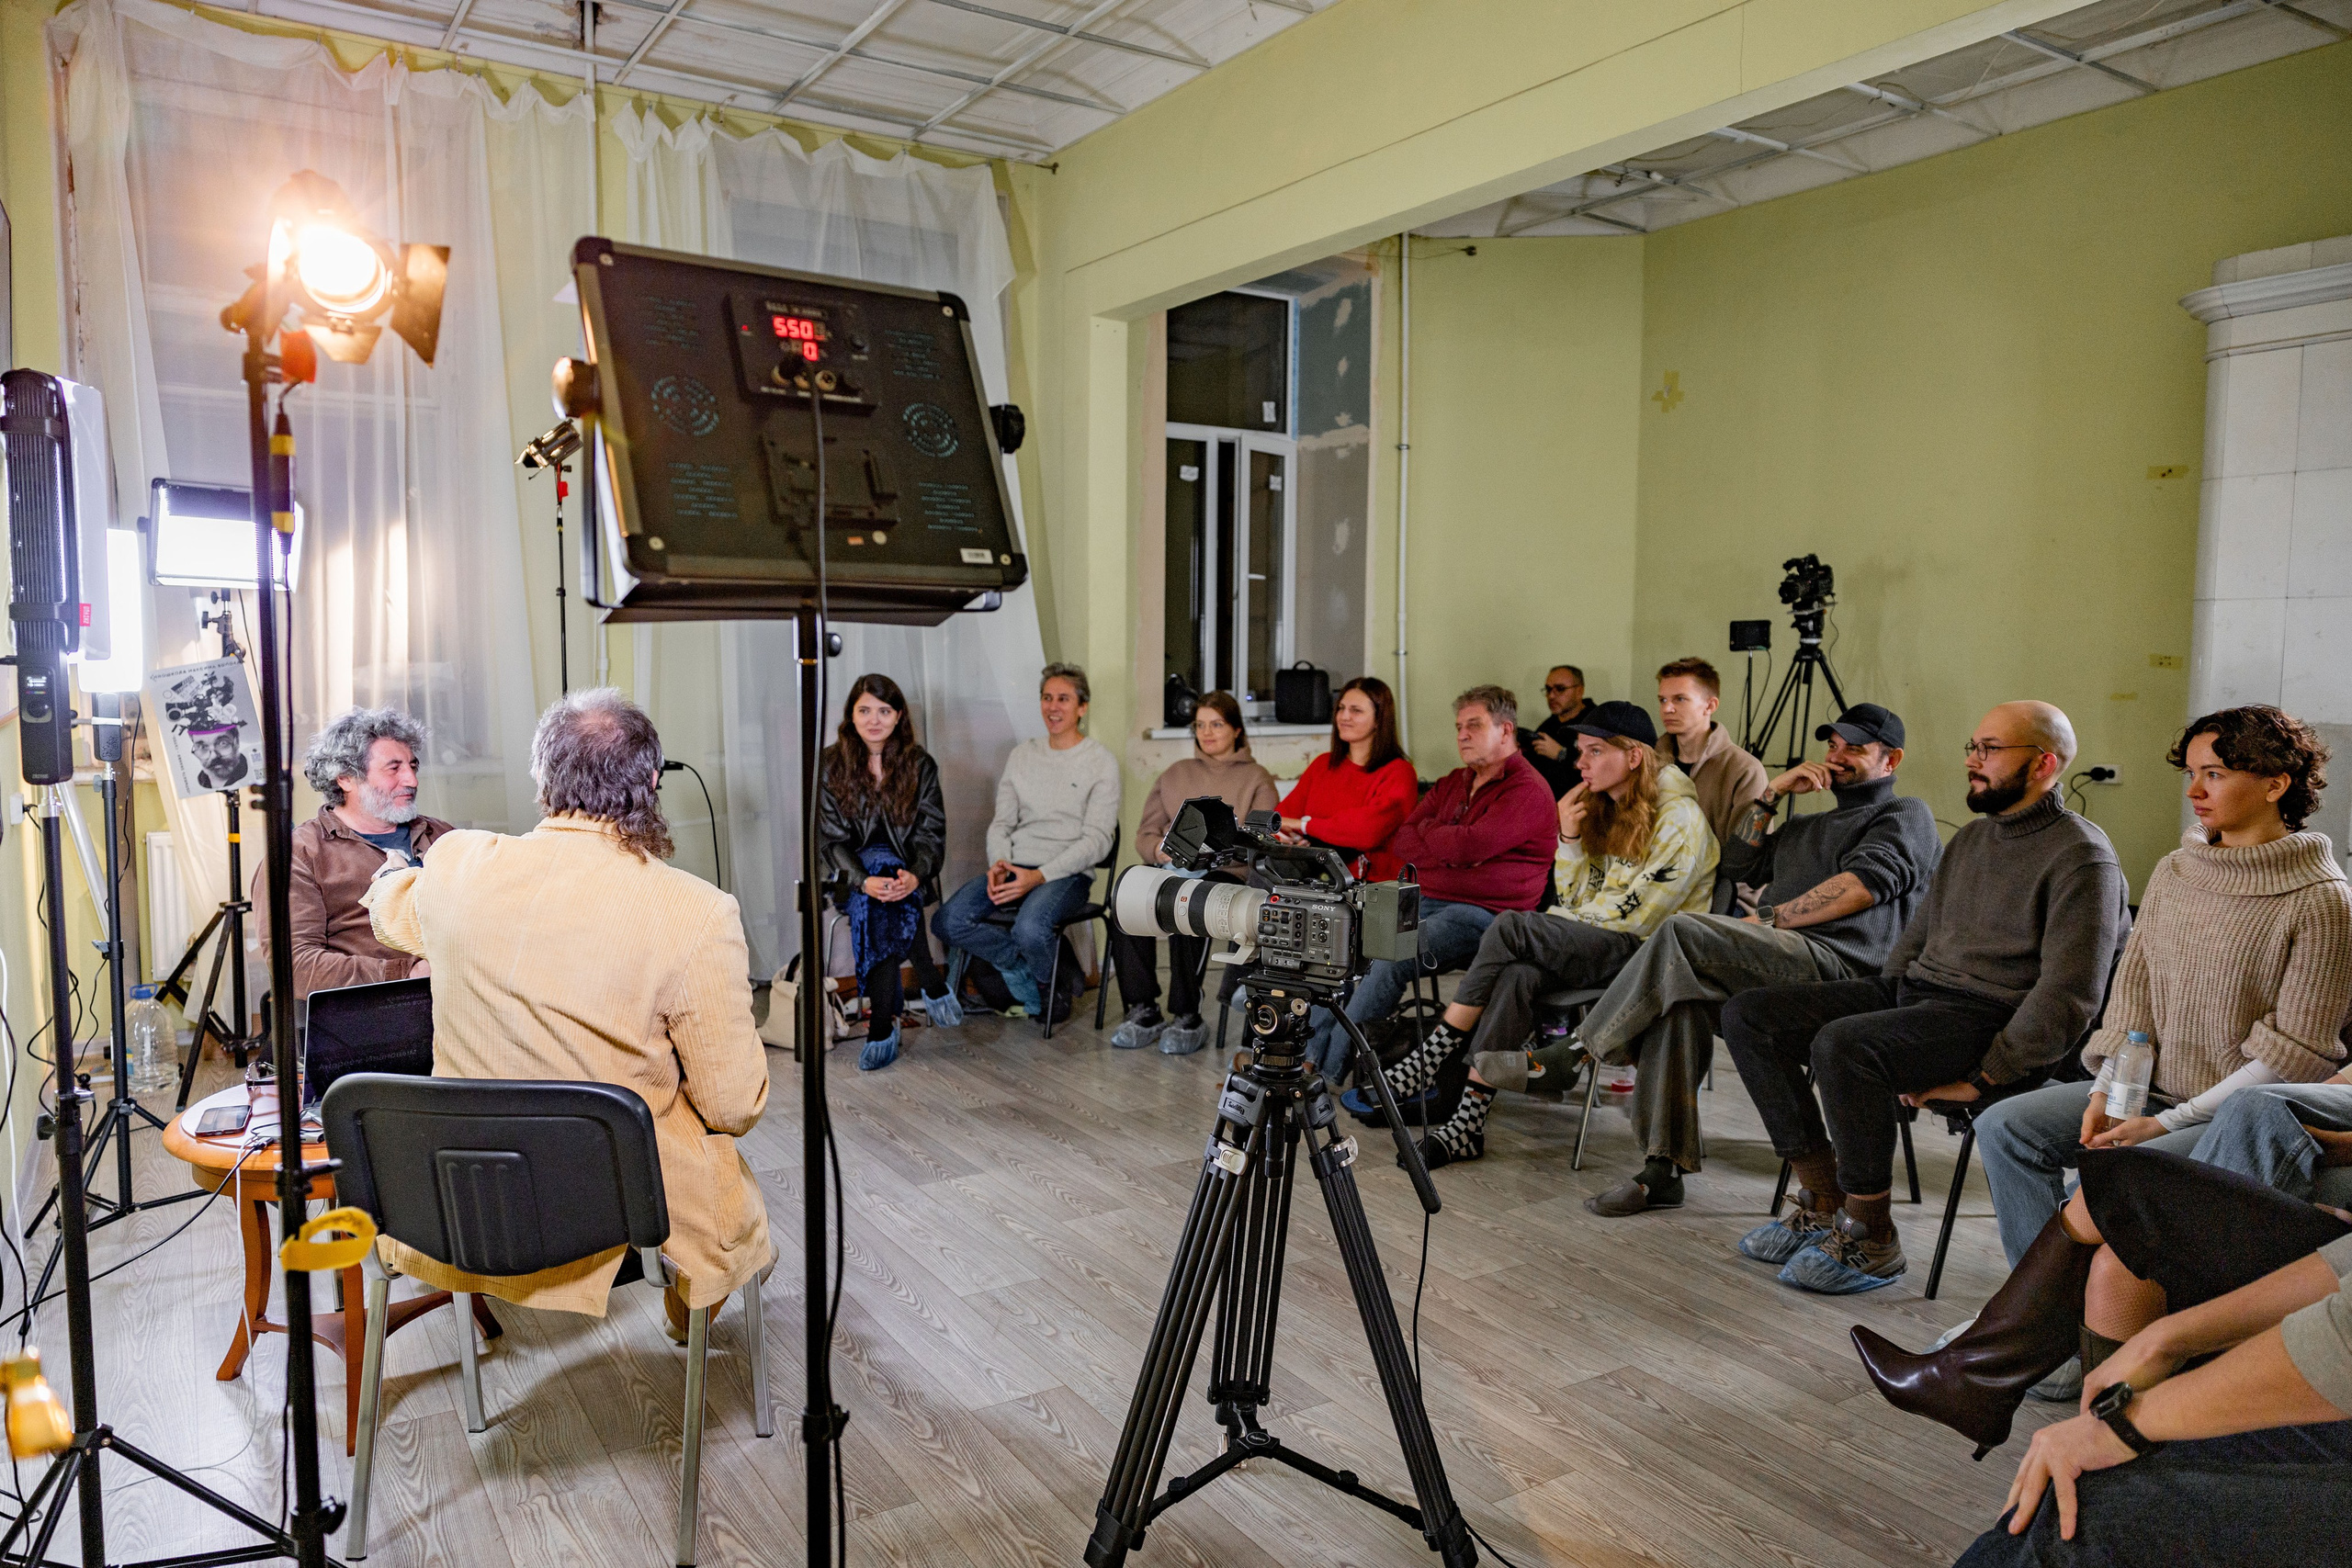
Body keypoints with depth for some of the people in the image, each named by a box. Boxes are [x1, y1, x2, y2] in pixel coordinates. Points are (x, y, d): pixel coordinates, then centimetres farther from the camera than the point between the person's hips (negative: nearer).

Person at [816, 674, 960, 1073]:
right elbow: (830, 838, -7)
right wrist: (863, 881, -27)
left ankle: (881, 1025, -26)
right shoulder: (830, 765, 0)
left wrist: (914, 875, -26)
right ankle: (932, 986, -27)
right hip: (851, 874, 0)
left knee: (880, 906, -34)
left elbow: (931, 833, -3)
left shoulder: (920, 765, 3)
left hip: (905, 872, 0)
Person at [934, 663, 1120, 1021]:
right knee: (947, 921, -19)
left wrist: (1039, 876, -19)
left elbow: (1097, 839, -7)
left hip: (1068, 872, -5)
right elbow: (1001, 821, 14)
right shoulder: (1022, 755, 17)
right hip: (1014, 867, 5)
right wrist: (998, 863, -9)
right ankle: (1020, 961, 2)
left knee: (1030, 929, -35)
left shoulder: (1101, 761, 0)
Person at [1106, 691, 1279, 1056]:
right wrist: (1164, 851, -6)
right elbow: (1145, 834, 17)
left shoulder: (1257, 780, 14)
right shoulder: (1176, 774, 26)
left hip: (1227, 875, -3)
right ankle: (1143, 1011, -24)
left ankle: (1187, 1017, -26)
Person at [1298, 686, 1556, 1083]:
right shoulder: (1451, 784, 21)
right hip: (1424, 902, 8)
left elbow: (1471, 844, -19)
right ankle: (1306, 1057, -14)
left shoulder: (1529, 792, -6)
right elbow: (1400, 844, 12)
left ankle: (1328, 1070, -21)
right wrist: (1453, 850, -6)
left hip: (1482, 914, -8)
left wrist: (1427, 831, 1)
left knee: (1391, 960, -30)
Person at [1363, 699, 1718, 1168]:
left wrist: (1572, 920, -1)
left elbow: (1636, 915, -13)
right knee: (1517, 974, -28)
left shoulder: (1679, 819, -9)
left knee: (1510, 928, -27)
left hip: (1647, 954, -7)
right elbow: (1574, 898, 14)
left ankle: (1426, 1064, -22)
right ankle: (1468, 1124, -31)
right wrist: (1569, 836, 0)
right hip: (1595, 945, 7)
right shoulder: (1603, 808, 16)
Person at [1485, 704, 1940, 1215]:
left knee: (1682, 931, -29)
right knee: (1678, 992, -26)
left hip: (1836, 966, -7)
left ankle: (1567, 1055, -24)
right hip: (1775, 966, 7)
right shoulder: (1808, 826, 38)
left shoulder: (1906, 815, 13)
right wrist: (1773, 794, 20)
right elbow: (1736, 864, 30)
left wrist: (1767, 919, -8)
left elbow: (1864, 884, -6)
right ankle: (1663, 1171, -26)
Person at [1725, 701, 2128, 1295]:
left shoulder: (2081, 856, -9)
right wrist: (1881, 1004, 9)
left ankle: (1871, 1240, -17)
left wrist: (1983, 1078, -18)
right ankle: (1824, 1200, -1)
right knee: (1749, 1014, -6)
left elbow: (2068, 995, -17)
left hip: (1986, 1013, -9)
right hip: (1910, 990, 9)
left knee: (1842, 1045, -35)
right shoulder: (1970, 839, 19)